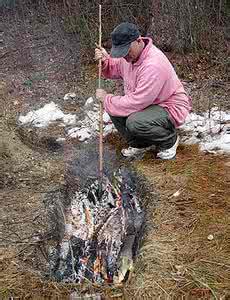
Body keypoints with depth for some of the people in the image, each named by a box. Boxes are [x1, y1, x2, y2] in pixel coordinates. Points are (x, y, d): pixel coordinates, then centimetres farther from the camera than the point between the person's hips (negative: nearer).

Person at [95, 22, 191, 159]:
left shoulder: (153, 65, -33)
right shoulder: (129, 54, -5)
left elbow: (136, 103, -31)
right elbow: (114, 70, 14)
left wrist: (107, 98, -19)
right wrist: (105, 61, -9)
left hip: (171, 108, -9)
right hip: (146, 103, 9)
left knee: (135, 122, -33)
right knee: (113, 106, -6)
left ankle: (170, 140, -2)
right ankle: (140, 143, 12)